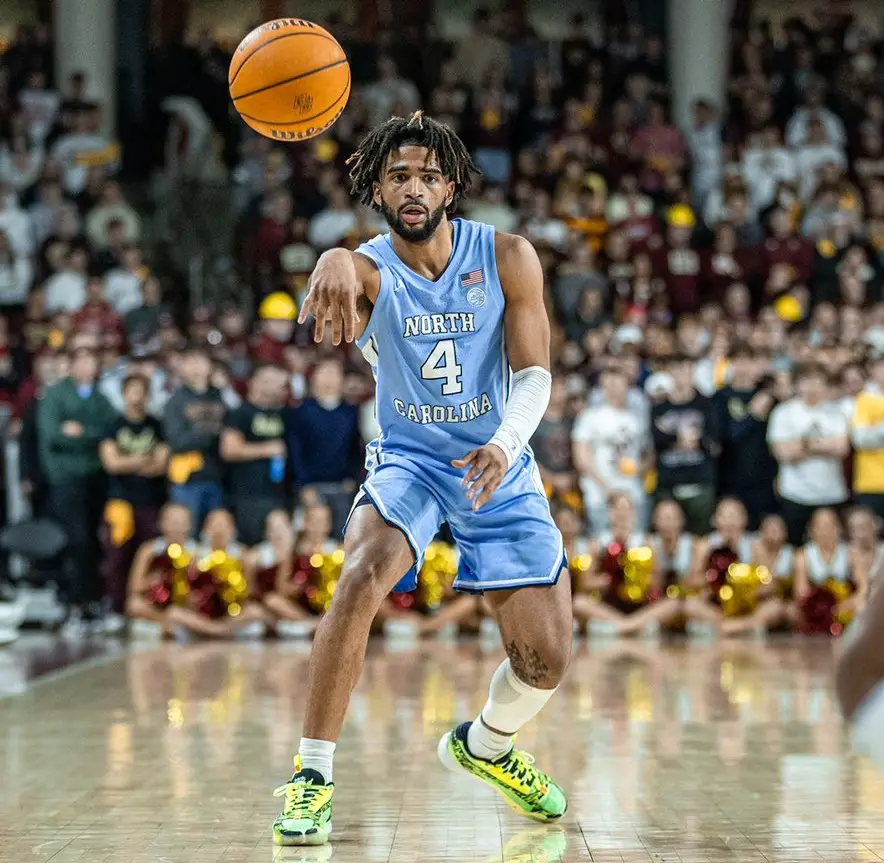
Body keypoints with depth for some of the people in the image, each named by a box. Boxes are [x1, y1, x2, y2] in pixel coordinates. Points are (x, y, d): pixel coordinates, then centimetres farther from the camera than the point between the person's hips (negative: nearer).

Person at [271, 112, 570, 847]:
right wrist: (334, 263, -67)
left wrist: (507, 442, -32)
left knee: (547, 659, 0)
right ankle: (312, 776, -22)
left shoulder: (507, 258, -10)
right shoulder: (369, 271, -16)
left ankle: (485, 745, 35)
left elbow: (534, 372, -10)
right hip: (407, 459, -2)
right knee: (362, 578, -32)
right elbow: (336, 322, -41)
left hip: (498, 468, 2)